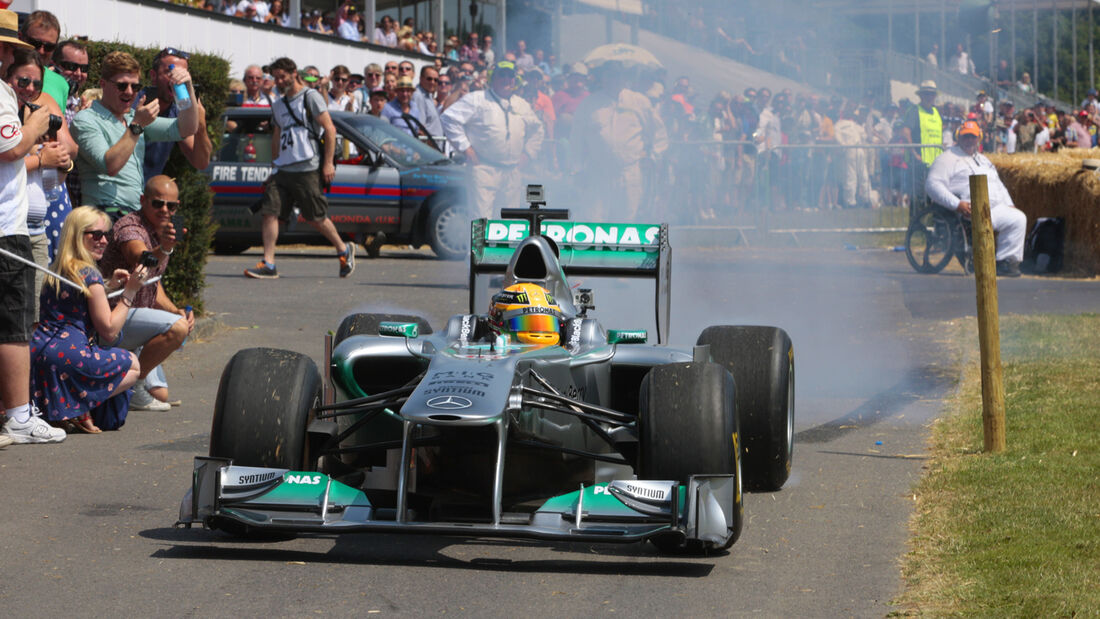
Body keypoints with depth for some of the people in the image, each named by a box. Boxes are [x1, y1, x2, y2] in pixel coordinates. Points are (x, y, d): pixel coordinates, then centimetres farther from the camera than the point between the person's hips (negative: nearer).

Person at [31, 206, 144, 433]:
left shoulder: (55, 271, 16)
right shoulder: (89, 274, -10)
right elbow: (109, 331, -7)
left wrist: (109, 285, 24)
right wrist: (130, 291, -3)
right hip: (69, 356, -8)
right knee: (133, 366, 16)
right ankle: (78, 408, -6)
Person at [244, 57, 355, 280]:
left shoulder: (310, 97, -1)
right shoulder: (278, 106, 20)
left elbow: (330, 129, -5)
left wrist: (328, 163, -12)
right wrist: (274, 165, 23)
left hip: (307, 169, -6)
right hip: (283, 169, 6)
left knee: (316, 217, -2)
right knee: (270, 211, -8)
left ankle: (344, 250, 20)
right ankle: (268, 264, -10)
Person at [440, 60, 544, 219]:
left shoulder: (522, 105, 18)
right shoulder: (477, 99, 0)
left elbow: (536, 129, 34)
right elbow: (449, 118, -7)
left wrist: (528, 152, 19)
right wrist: (465, 147, -9)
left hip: (512, 171, 6)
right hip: (484, 169, -6)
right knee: (481, 218, -16)